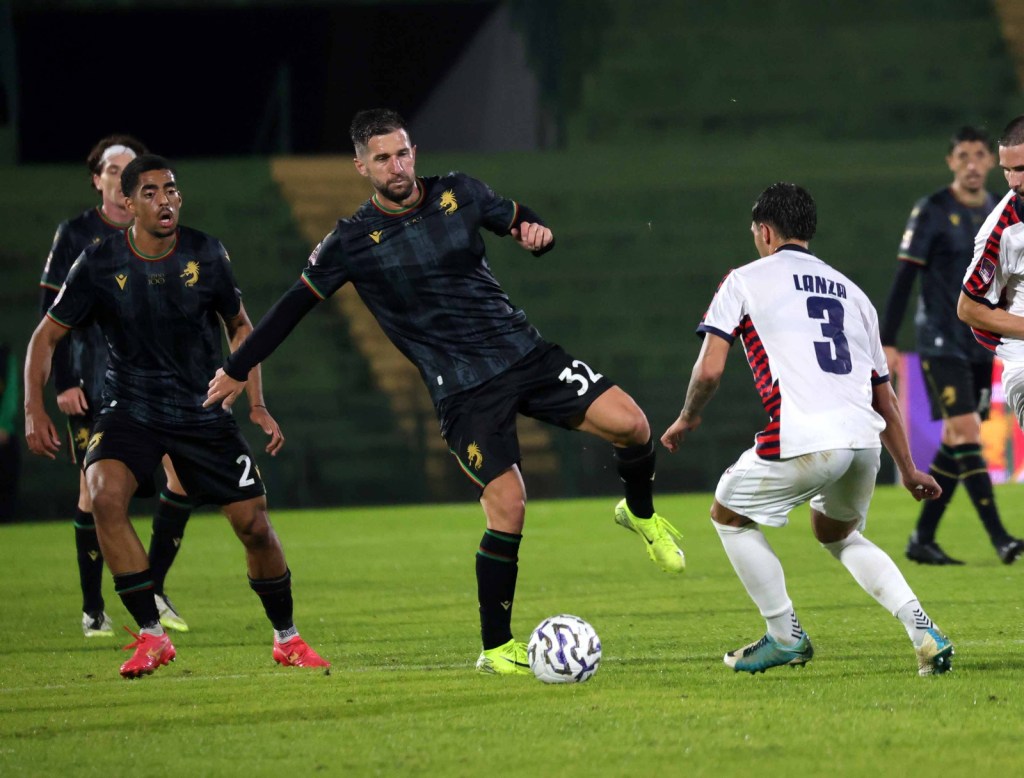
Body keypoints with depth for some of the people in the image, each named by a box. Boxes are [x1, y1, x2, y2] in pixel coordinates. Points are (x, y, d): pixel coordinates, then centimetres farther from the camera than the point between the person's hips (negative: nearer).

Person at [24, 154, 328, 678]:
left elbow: (239, 327, 10)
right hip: (129, 409, -1)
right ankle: (151, 636, -19)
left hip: (203, 412, 1)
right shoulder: (100, 264, -11)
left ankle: (286, 639, 23)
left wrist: (256, 405, 3)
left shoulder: (206, 255, -6)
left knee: (254, 524, -2)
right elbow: (47, 335, 0)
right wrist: (34, 409, -11)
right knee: (105, 495, -29)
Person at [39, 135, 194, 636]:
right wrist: (63, 383, -8)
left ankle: (153, 588, 4)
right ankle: (93, 609, 8)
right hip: (93, 384, -3)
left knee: (184, 473, -10)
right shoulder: (75, 235, -1)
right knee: (95, 489, -2)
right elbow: (50, 312, -1)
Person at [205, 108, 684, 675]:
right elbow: (295, 305, 6)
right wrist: (237, 370, 10)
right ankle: (495, 649, -2)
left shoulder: (459, 195, 4)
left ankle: (640, 513, 20)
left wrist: (537, 233, -6)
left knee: (631, 424, -13)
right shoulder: (353, 241, -4)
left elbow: (518, 221, 19)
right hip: (463, 390, -4)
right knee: (507, 506, -17)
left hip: (525, 352, 4)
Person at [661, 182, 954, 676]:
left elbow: (709, 370, -1)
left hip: (805, 441, -6)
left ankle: (786, 636, 18)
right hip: (864, 440, 6)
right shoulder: (850, 292, 24)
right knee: (838, 534, 30)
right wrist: (908, 469, 33)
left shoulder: (745, 281, 9)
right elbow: (883, 394, 26)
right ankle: (924, 632, 12)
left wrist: (687, 418, 19)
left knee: (729, 517, 20)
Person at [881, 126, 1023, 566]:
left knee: (955, 445, 7)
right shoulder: (932, 212, -7)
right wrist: (888, 342, -12)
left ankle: (922, 540, 14)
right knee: (966, 434, -15)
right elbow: (905, 278, -8)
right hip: (941, 344, -6)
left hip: (981, 346, 6)